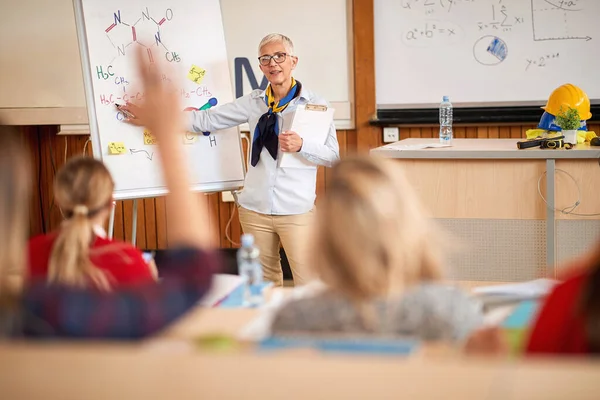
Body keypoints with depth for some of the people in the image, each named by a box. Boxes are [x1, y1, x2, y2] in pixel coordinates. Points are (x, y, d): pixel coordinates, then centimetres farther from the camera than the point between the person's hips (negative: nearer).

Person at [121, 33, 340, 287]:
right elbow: (206, 120, 9)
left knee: (307, 282, -6)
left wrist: (301, 146, -22)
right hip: (255, 208, 4)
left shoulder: (314, 104, -2)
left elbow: (333, 156, -4)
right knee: (264, 280, 14)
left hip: (296, 210, -4)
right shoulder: (254, 102, 8)